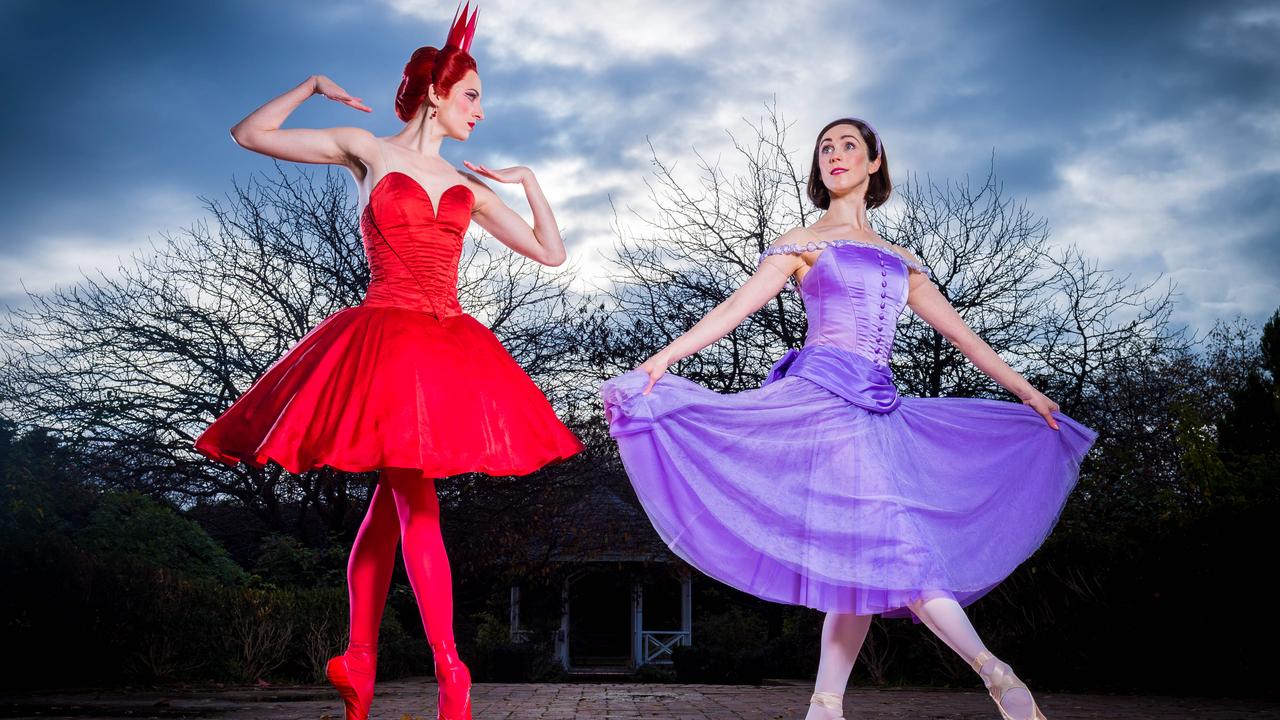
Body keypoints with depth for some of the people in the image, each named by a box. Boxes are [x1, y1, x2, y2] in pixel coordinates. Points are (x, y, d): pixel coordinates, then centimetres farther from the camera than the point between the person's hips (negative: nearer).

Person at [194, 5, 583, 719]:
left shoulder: (469, 186, 16)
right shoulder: (367, 151, 6)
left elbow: (552, 253, 17)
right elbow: (250, 133, 9)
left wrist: (528, 179, 11)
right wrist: (314, 84, 10)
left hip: (449, 342, 5)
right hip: (385, 336, -4)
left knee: (391, 505, 9)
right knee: (419, 507, -10)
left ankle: (358, 661, 19)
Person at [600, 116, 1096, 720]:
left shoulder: (900, 260, 23)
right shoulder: (801, 243, 10)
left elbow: (959, 333, 23)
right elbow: (737, 307, 0)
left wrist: (1026, 392, 21)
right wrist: (662, 358, -12)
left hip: (877, 409, 5)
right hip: (822, 394, -5)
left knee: (867, 553, -3)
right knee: (887, 537, -15)